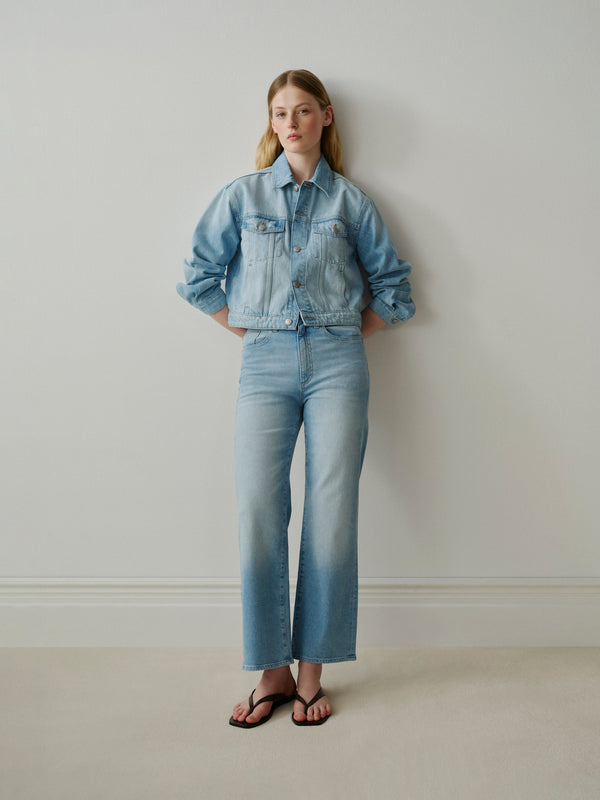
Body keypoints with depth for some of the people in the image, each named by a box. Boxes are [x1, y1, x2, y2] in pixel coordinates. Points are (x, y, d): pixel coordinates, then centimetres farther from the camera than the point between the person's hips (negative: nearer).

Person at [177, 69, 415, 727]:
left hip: (336, 363, 0)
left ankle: (311, 672, 10)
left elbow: (392, 286, 17)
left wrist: (350, 334, 10)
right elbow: (198, 276, 12)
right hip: (265, 364, 0)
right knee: (257, 519, -7)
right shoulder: (243, 194, 11)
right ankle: (272, 672, 8)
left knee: (331, 519, -4)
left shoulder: (350, 201, 11)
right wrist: (249, 329, 8)